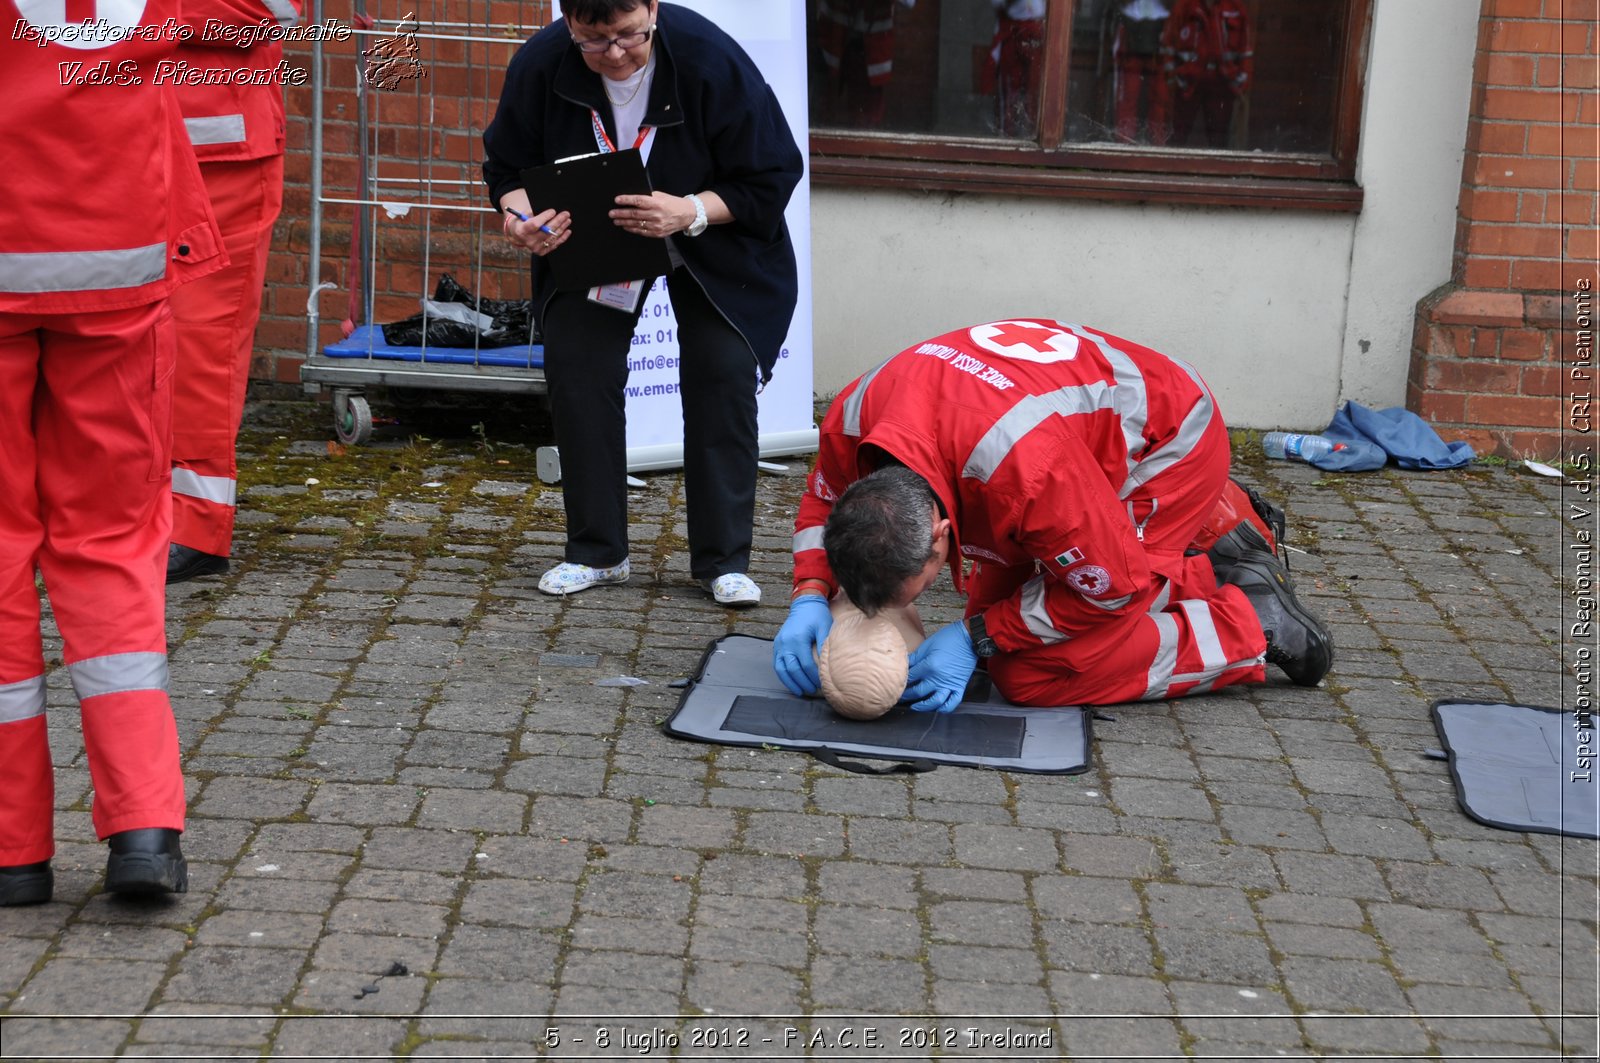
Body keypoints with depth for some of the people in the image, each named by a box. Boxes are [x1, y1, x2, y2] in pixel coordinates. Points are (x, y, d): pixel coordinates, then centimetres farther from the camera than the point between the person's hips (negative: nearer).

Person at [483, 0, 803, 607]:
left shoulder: (711, 61, -29)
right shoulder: (540, 65, -22)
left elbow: (771, 176, -22)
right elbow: (507, 164, -6)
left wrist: (691, 212, -39)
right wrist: (523, 219, -29)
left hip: (709, 238, -2)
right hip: (588, 237, 2)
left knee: (723, 372, -11)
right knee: (576, 371, -6)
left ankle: (723, 560, 1)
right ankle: (596, 553, 9)